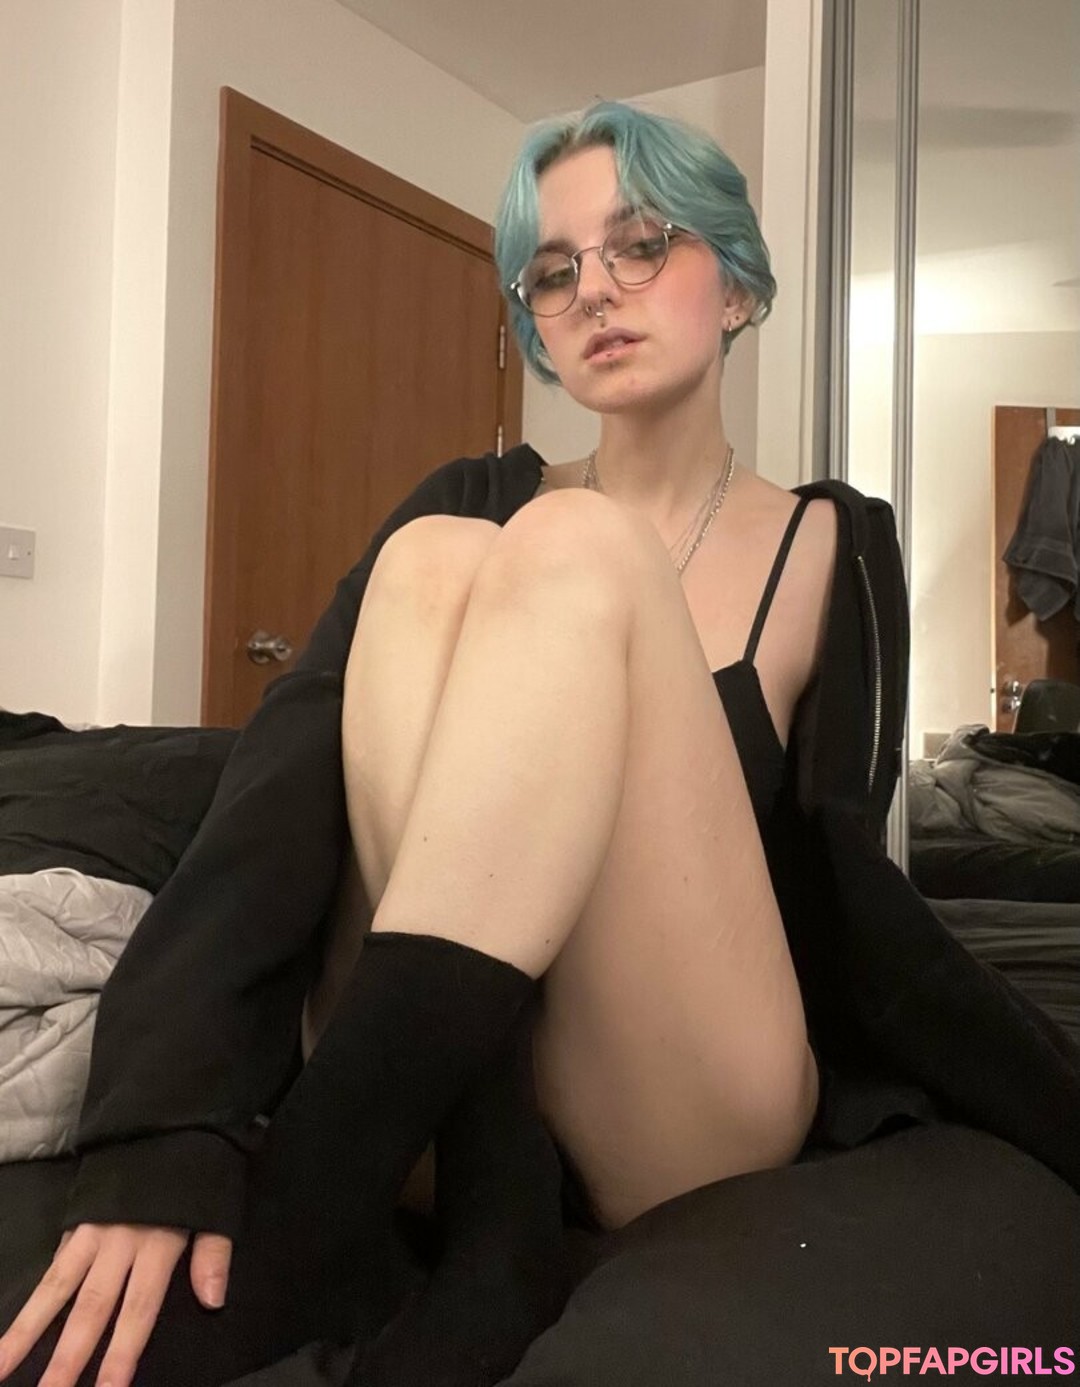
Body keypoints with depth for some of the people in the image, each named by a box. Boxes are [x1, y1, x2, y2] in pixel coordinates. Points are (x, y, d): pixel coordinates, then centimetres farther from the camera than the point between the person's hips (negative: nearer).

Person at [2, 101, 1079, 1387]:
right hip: (449, 1073, 2)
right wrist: (164, 1122, -25)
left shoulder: (833, 546, 4)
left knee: (576, 553, -22)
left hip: (708, 1117, -1)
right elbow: (290, 769, -11)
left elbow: (843, 894, 0)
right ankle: (494, 1225, -27)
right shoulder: (473, 500, 5)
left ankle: (291, 1229, -29)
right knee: (433, 561, -19)